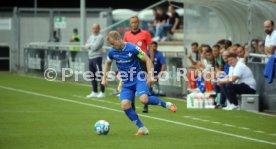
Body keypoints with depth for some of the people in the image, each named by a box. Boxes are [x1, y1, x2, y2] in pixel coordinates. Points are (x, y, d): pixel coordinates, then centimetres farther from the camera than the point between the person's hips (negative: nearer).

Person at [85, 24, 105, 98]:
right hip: (91, 58, 8)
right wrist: (91, 45, -7)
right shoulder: (91, 36, 18)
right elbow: (86, 45, 11)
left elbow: (94, 47, -16)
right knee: (92, 76, 11)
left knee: (99, 75, -8)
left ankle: (102, 92, -7)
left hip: (97, 57, -8)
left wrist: (89, 45, 1)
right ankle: (94, 92, 18)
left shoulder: (100, 37, -8)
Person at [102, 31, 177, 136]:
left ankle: (166, 104, -3)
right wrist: (104, 78, 13)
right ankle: (142, 128, -6)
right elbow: (108, 63, 21)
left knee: (144, 99, -30)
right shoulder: (112, 52, -1)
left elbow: (147, 60, -8)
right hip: (126, 83, 5)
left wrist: (150, 76, -15)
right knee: (124, 105, -16)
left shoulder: (132, 48, -16)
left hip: (138, 79, -5)